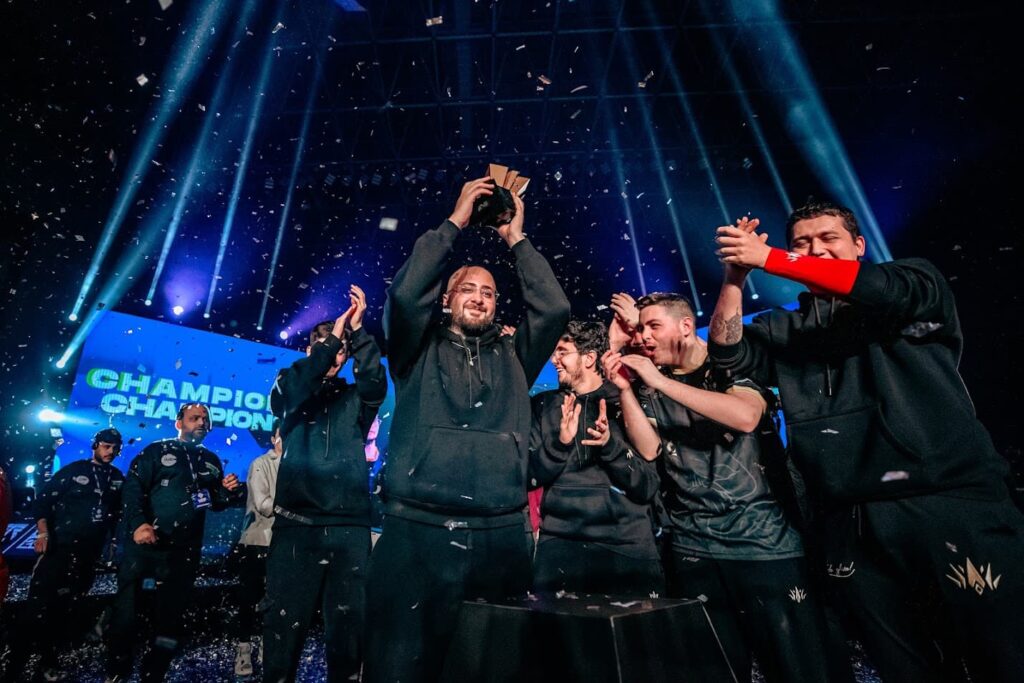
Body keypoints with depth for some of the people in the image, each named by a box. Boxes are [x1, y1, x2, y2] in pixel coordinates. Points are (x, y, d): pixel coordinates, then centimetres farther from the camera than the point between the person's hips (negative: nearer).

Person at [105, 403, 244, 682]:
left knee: (171, 615, 12)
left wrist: (228, 490, -4)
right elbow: (132, 487, -11)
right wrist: (137, 523, -24)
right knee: (126, 610, 4)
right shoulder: (157, 451, 0)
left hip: (184, 551, 4)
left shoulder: (211, 461, 13)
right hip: (144, 544, -4)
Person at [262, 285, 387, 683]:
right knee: (285, 621, 4)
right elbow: (296, 383, -11)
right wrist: (333, 334, -11)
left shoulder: (355, 399, 13)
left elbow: (375, 383, -9)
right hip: (296, 522, 0)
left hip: (350, 525, 1)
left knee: (348, 623, 5)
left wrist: (358, 330, -15)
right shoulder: (288, 392, 12)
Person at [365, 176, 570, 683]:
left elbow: (554, 308, 4)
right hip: (417, 531, -2)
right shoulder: (420, 352, 8)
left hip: (502, 535, 3)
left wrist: (517, 239, 11)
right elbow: (405, 292, -7)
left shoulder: (512, 357, 14)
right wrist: (455, 221, 1)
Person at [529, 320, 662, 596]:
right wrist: (560, 442, -18)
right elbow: (532, 474, 0)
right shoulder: (545, 404, 6)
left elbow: (648, 487, -4)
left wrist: (610, 444, -22)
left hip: (628, 544, -1)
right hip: (560, 541, 1)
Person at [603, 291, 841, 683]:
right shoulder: (647, 386, 7)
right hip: (692, 548, 3)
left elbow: (747, 416, -22)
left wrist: (661, 381, -22)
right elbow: (649, 449, -4)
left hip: (764, 539, -3)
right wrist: (625, 389, -14)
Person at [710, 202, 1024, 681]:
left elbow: (890, 288, -15)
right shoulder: (785, 330, 13)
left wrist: (768, 259, -18)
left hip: (953, 502, -2)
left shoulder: (919, 285, 8)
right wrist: (734, 280, -14)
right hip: (852, 523, 3)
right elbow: (729, 354, -1)